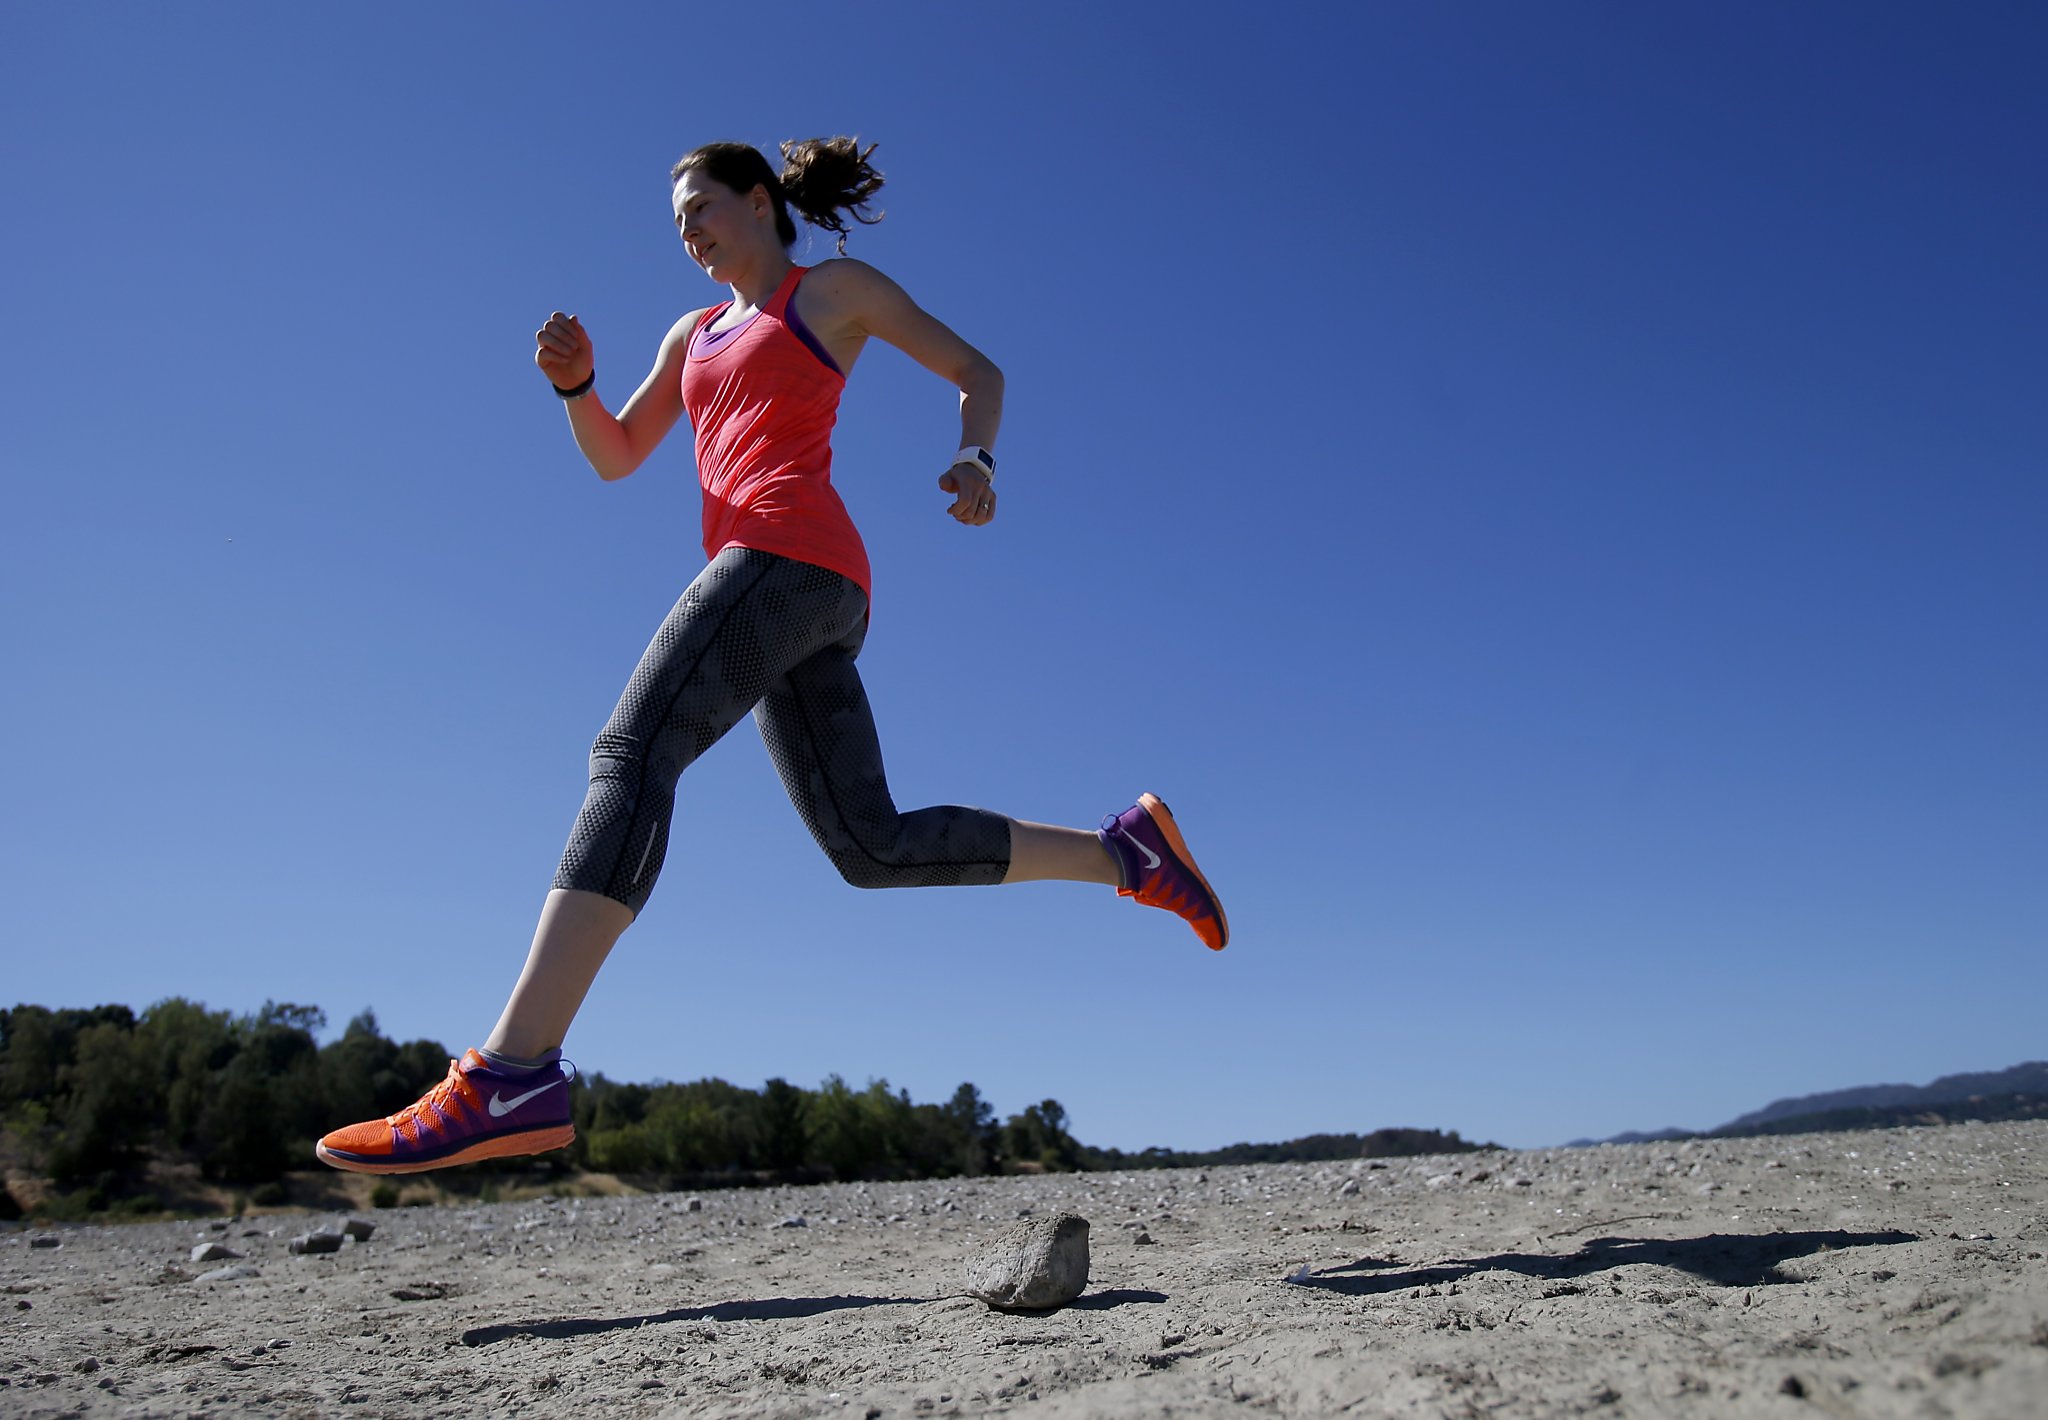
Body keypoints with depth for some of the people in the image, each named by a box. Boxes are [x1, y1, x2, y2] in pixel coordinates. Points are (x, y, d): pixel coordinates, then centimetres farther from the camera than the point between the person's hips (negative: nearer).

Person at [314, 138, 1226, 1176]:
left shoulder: (837, 285, 16)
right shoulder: (698, 333, 34)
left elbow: (977, 370, 16)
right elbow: (614, 457, 30)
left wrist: (974, 458, -4)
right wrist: (574, 381, 9)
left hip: (790, 554, -8)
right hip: (790, 593, 8)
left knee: (631, 757, -24)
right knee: (873, 848, 1)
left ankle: (512, 1076, -34)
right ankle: (1129, 852, 8)